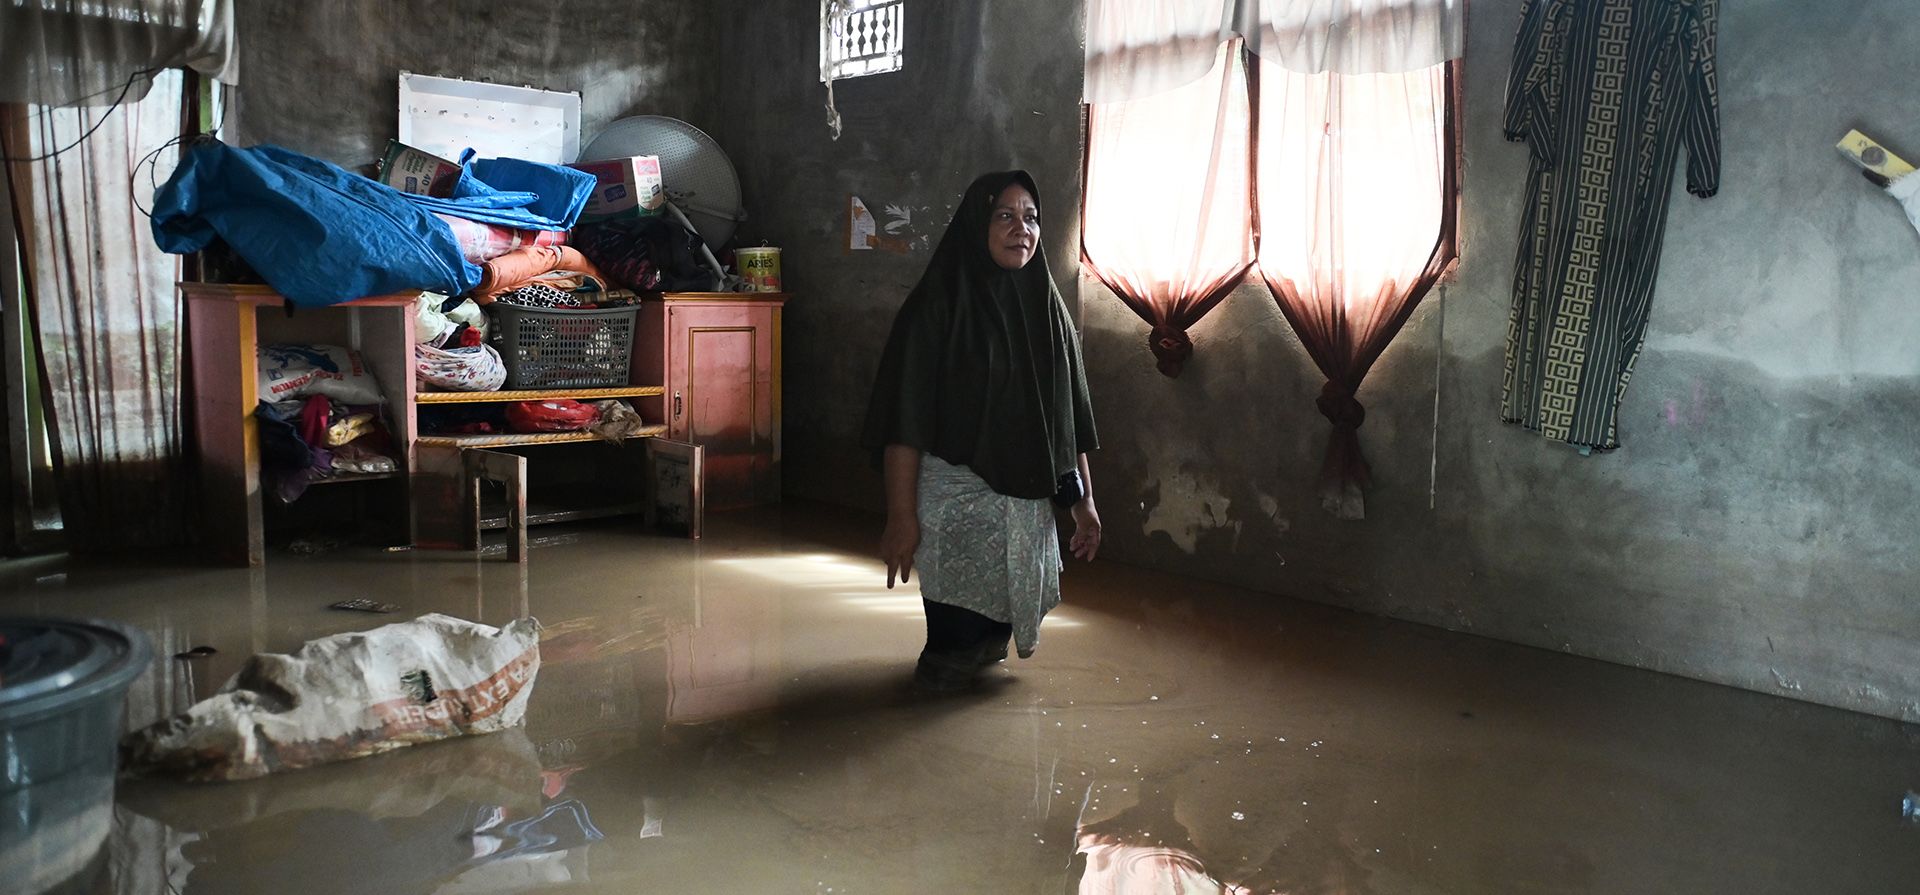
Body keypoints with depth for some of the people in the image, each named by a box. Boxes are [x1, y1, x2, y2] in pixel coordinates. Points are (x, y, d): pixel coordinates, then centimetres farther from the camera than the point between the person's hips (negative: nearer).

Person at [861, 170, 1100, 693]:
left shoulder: (1047, 308, 5)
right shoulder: (939, 305, -10)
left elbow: (1071, 417, 9)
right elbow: (905, 420, -15)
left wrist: (1084, 500, 7)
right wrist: (901, 517, -20)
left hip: (1028, 501, 5)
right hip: (953, 499, -5)